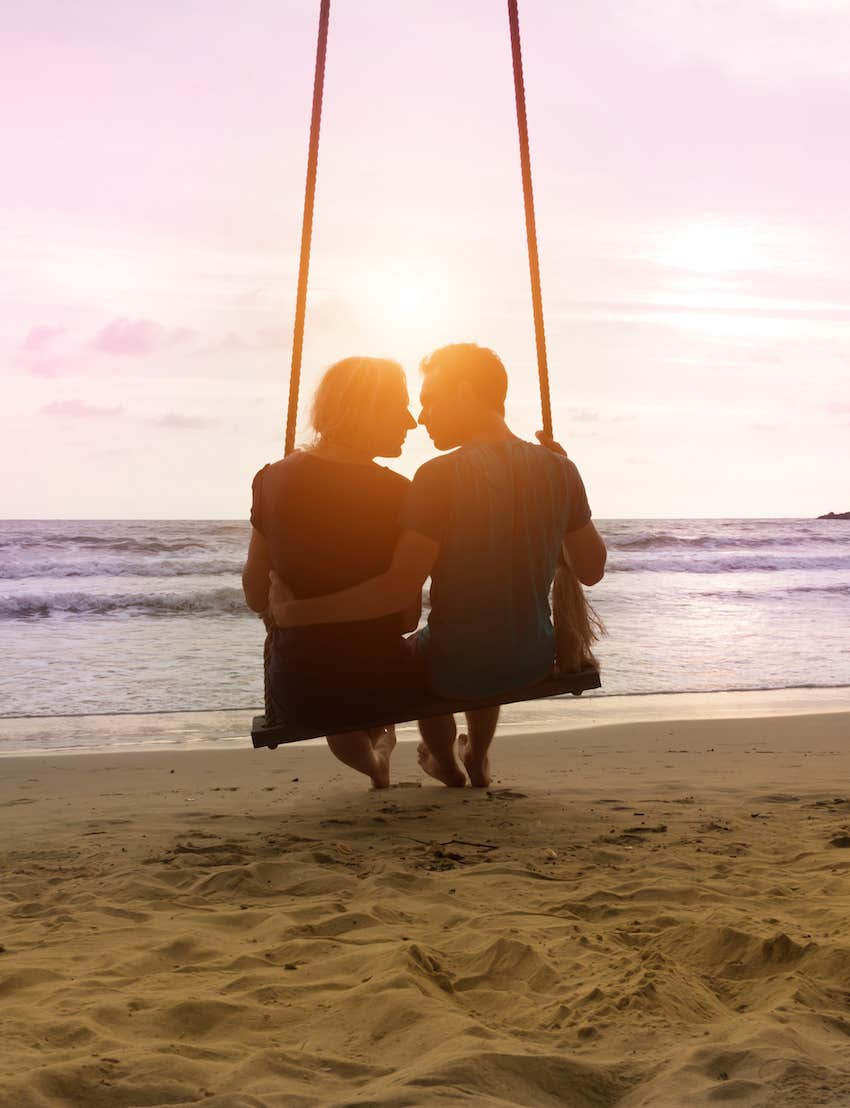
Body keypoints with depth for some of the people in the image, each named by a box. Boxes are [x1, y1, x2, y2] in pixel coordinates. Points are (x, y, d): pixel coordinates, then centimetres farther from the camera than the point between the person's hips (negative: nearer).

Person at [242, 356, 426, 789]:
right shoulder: (396, 493, -13)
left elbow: (256, 597, 3)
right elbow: (408, 616, -6)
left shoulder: (274, 479, -4)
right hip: (378, 688, -2)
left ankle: (371, 762, 44)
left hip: (296, 692, 2)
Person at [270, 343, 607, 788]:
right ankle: (478, 762, 57)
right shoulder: (558, 468, -7)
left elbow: (396, 589, -26)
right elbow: (591, 569, 3)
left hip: (454, 670, -4)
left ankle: (448, 767, 53)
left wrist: (297, 612, -19)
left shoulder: (440, 476, -22)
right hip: (533, 661, 5)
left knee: (415, 651, 33)